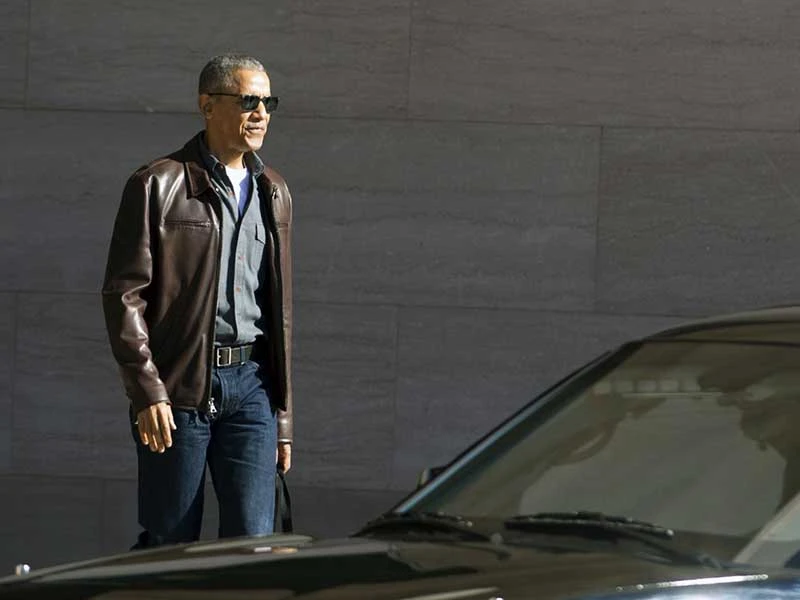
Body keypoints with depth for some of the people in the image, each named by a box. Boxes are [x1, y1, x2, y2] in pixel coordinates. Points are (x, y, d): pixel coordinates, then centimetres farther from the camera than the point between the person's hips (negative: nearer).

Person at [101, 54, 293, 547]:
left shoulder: (274, 193, 16)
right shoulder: (159, 185, -2)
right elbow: (124, 294, -6)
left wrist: (283, 416, 16)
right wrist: (147, 392, -15)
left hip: (251, 382, 4)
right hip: (179, 387, -4)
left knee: (252, 539, -5)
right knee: (170, 544, 1)